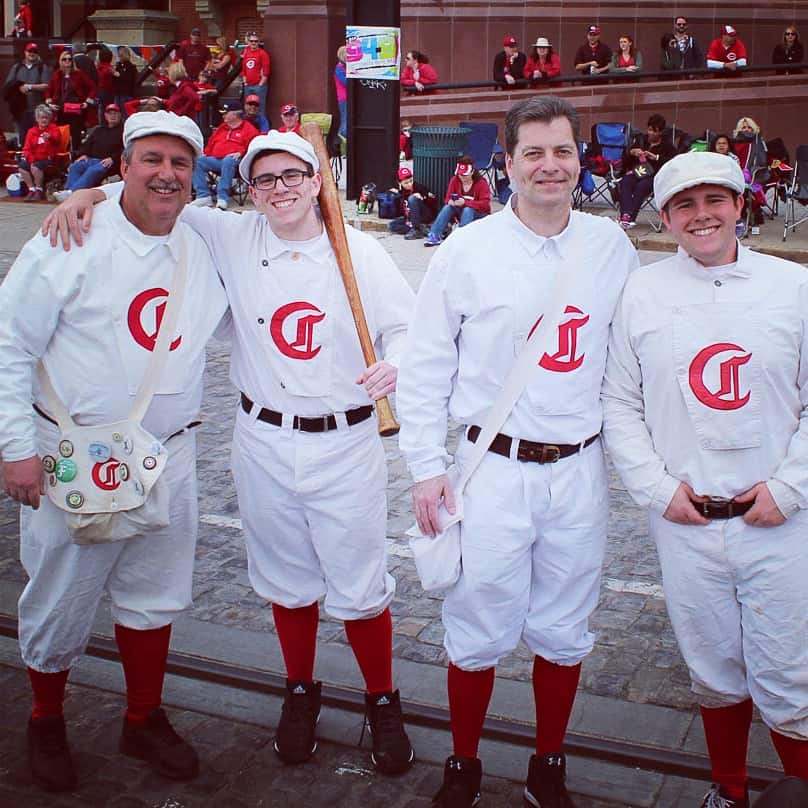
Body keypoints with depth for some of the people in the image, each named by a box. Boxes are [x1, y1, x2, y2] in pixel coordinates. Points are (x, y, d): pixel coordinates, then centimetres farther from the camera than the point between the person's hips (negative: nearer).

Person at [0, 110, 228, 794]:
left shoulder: (202, 251, 4)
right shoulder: (72, 244, -11)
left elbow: (223, 321, 22)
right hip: (73, 461, -4)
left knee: (155, 596, 15)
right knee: (61, 601, 9)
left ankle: (144, 721, 35)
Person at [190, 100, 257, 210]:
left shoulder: (249, 129, 8)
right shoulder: (221, 128, 29)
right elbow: (211, 143, 31)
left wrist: (240, 153, -20)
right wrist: (205, 154, 13)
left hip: (233, 160, -7)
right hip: (215, 159, 7)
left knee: (228, 161, -42)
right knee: (197, 161, -17)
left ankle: (222, 198, -42)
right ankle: (204, 196, -22)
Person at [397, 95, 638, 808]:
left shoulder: (612, 247, 3)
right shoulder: (467, 251, -5)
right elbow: (425, 367, -1)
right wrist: (427, 467, -4)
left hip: (580, 473, 3)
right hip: (494, 473, -2)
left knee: (563, 634, 14)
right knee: (479, 635, 7)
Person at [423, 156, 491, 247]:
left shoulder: (481, 182, -19)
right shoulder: (454, 180, -7)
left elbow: (485, 204, -26)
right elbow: (447, 199, -4)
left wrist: (465, 202, -36)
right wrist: (451, 201, -30)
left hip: (479, 214, -4)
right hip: (460, 212, 4)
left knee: (467, 210, -35)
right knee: (448, 207, -24)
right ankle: (434, 235, -32)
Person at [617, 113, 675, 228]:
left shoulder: (666, 144, 14)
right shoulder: (641, 141, 24)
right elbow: (625, 161, 22)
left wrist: (656, 157, -15)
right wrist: (631, 152, 0)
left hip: (654, 175, -3)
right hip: (636, 172, 3)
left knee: (641, 186, -36)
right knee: (625, 183, -31)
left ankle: (629, 217, -46)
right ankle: (626, 214, -49)